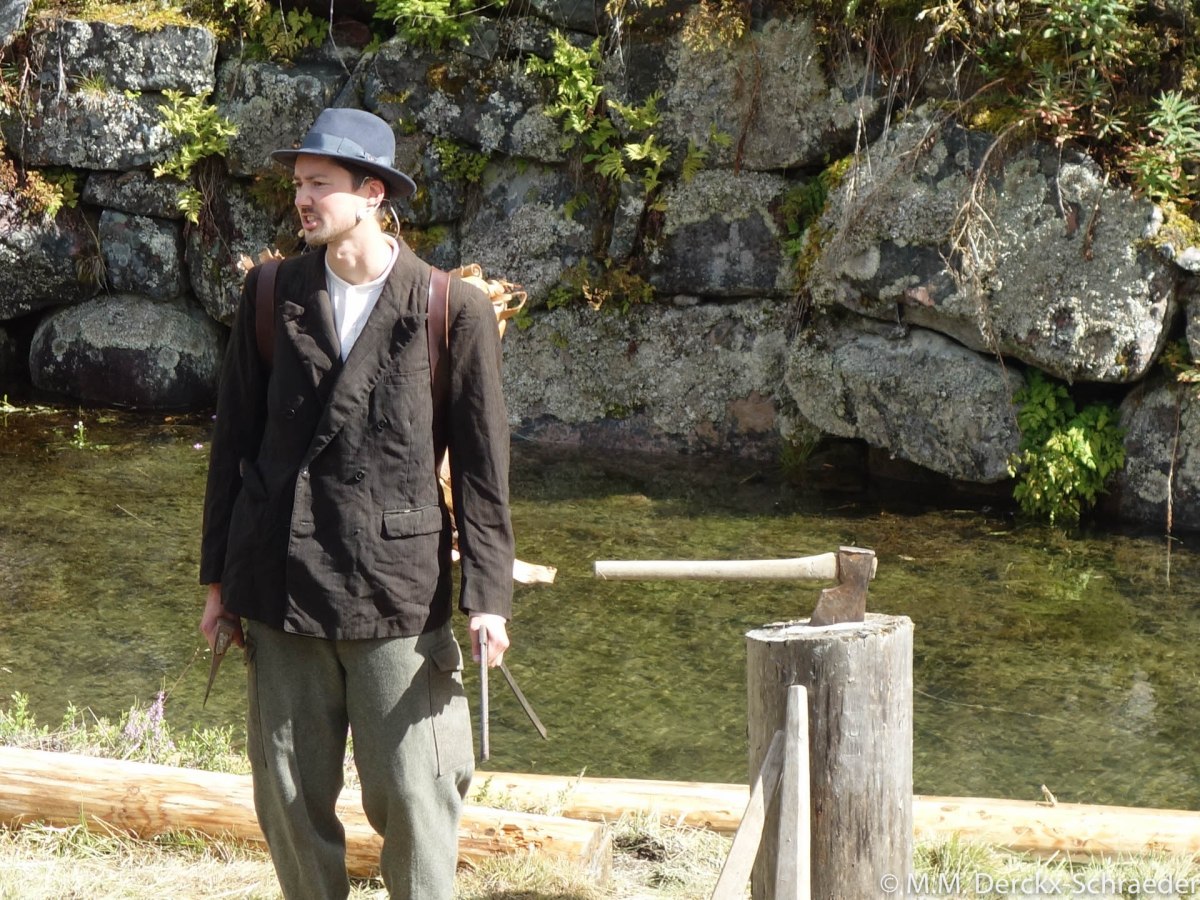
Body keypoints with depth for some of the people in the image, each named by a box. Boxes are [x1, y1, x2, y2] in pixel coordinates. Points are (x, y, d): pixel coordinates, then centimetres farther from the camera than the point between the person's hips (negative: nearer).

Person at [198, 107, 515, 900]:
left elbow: (482, 466, -1)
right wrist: (219, 575, 11)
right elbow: (234, 440, 11)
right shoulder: (271, 295, 6)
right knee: (289, 797, 9)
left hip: (400, 592, -3)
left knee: (415, 796, -1)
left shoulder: (455, 309, -3)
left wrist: (486, 596, -5)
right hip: (281, 588, 3)